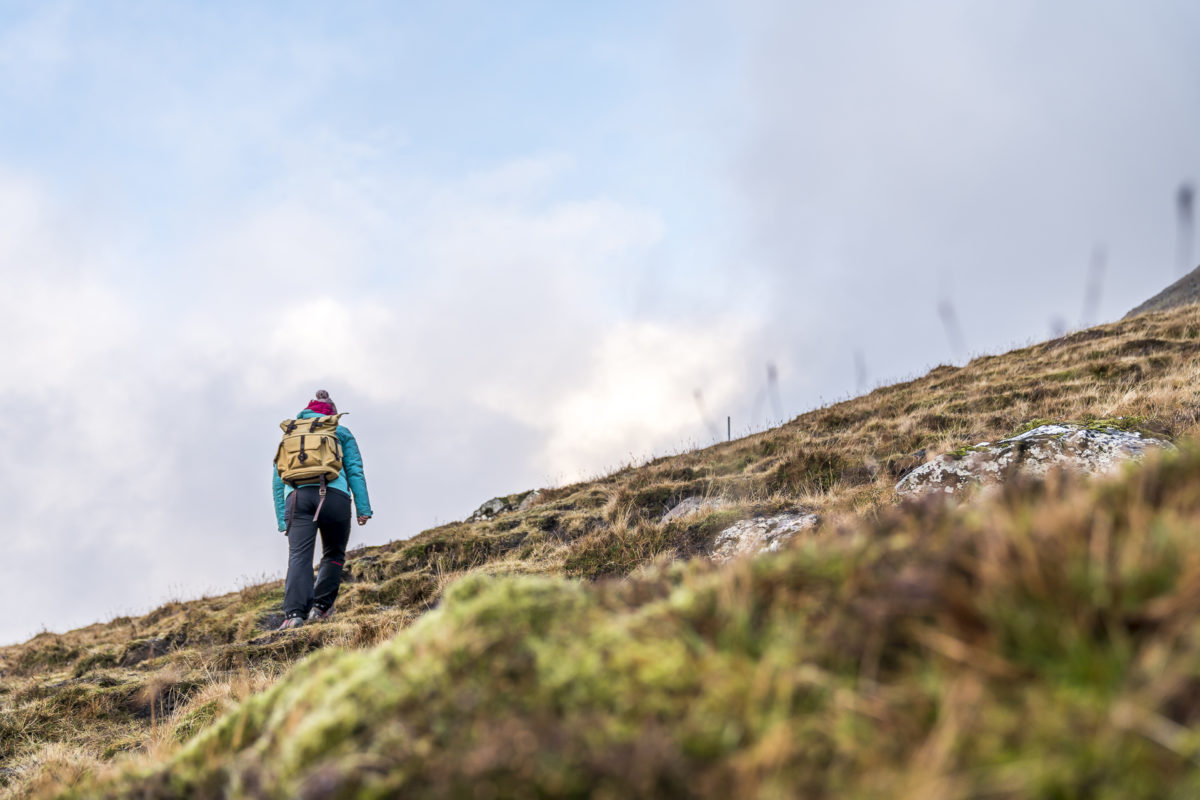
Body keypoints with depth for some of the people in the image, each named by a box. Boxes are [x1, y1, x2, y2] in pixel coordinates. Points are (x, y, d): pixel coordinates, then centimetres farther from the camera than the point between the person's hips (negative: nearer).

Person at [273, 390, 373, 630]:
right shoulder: (340, 432, 22)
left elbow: (278, 479, 23)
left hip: (297, 496, 1)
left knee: (299, 556, -9)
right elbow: (355, 470, 10)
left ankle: (294, 612, -24)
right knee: (334, 555, 15)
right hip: (334, 495, -1)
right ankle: (321, 606, 6)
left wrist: (282, 519, 22)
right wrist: (363, 508, 5)